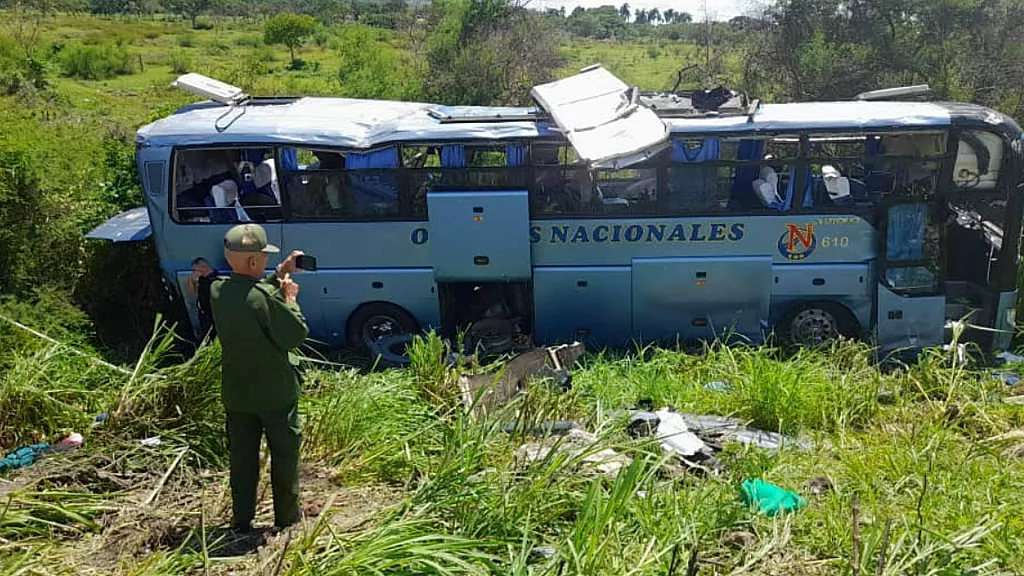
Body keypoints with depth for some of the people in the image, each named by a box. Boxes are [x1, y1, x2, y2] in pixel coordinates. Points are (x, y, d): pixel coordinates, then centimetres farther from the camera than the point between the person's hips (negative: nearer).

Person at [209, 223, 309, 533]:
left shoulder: (218, 290, -5)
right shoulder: (265, 298, -26)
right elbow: (296, 335, -19)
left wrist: (279, 274, 7)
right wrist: (290, 298, -8)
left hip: (236, 394, 6)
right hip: (275, 393, -5)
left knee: (242, 456, 16)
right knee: (284, 454, 13)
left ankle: (241, 519, 25)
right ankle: (287, 517, 24)